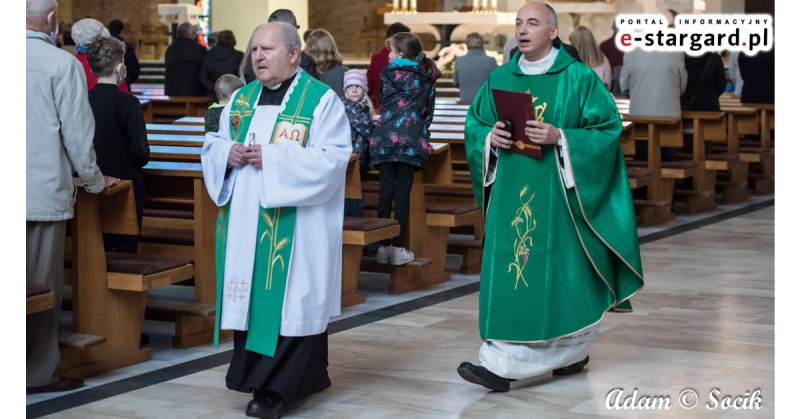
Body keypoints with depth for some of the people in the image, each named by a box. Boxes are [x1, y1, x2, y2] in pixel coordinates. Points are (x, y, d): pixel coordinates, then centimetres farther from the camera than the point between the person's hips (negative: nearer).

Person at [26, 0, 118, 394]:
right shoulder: (62, 64, -8)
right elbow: (77, 131, -6)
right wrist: (93, 180, 10)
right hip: (44, 189, -4)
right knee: (41, 283, 3)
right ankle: (38, 372, 11)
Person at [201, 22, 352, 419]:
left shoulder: (322, 100, -5)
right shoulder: (240, 99, 14)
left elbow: (333, 158, -14)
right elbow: (212, 145, 18)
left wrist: (271, 158, -19)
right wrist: (227, 154, -7)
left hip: (294, 225, -6)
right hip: (245, 221, 6)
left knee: (288, 299, -5)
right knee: (250, 295, 6)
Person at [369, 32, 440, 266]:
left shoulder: (388, 73, 6)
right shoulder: (426, 78, 9)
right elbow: (429, 112, 13)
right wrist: (422, 136, 26)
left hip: (384, 139, 0)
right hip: (412, 141, 0)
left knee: (386, 191, 2)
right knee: (403, 192, 0)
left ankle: (384, 246, 4)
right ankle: (398, 247, -2)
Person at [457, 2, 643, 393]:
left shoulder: (578, 79, -4)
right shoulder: (500, 79, 10)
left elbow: (608, 129, -7)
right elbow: (472, 124, 15)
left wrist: (559, 137, -19)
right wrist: (490, 136, -7)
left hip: (557, 194, -4)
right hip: (510, 191, 4)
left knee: (557, 273, -1)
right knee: (506, 272, 0)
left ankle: (573, 350, 13)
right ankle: (501, 365, 5)